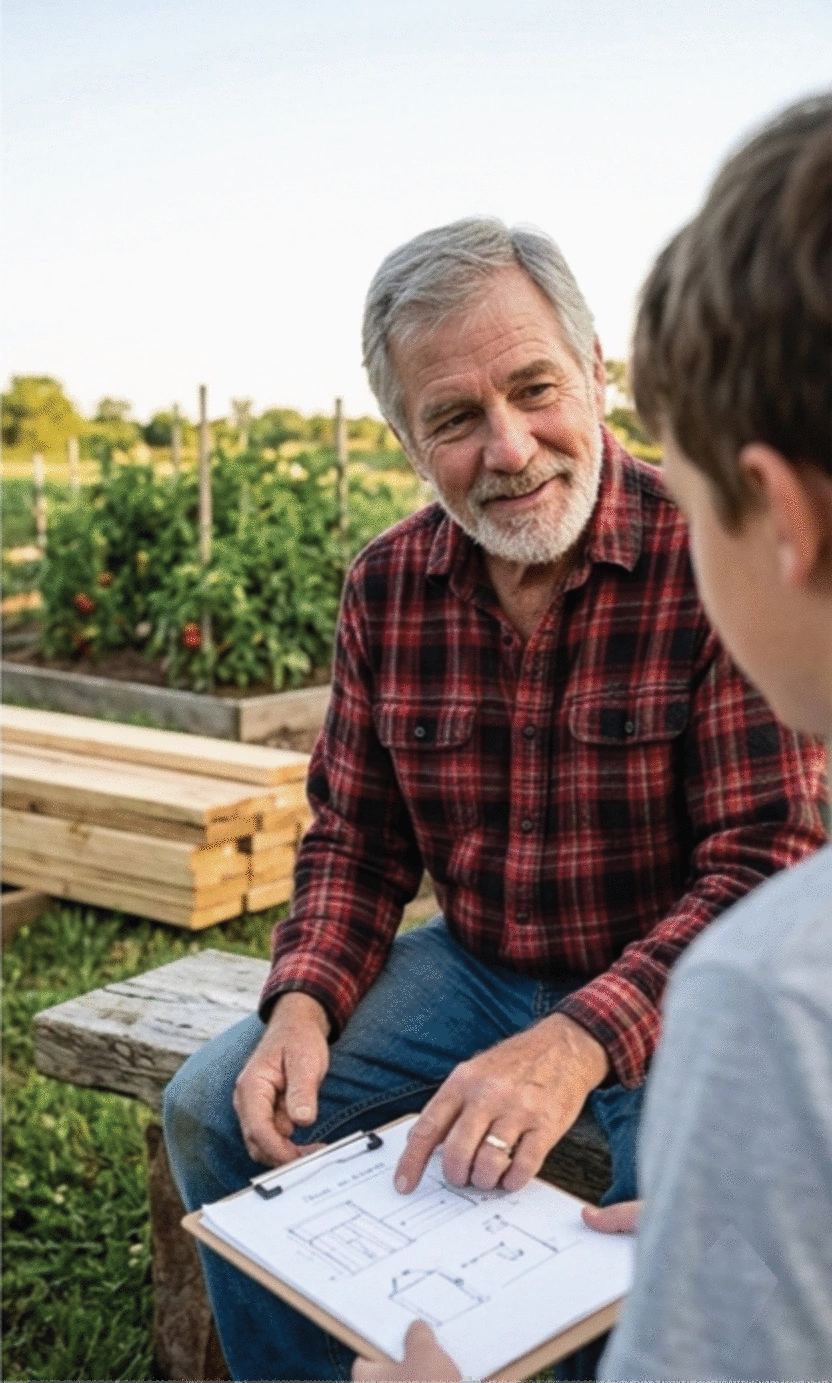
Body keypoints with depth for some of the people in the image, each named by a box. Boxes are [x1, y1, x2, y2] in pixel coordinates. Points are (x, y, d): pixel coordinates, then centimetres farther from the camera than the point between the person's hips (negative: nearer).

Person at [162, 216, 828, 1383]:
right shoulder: (388, 587, -3)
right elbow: (357, 834, 4)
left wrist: (582, 1039, -35)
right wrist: (306, 998, -14)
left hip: (667, 991, -4)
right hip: (475, 969, 5)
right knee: (216, 1111, -3)